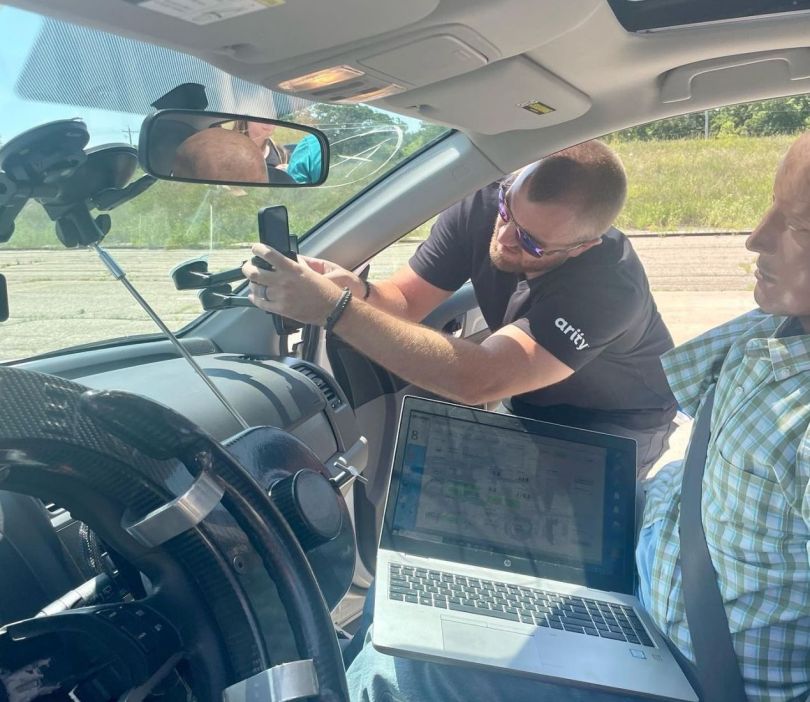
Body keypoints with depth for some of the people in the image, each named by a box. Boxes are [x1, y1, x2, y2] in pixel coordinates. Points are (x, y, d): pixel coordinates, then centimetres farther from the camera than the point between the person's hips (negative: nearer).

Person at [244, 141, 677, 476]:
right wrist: (360, 295, -40)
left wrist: (334, 309, -52)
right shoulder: (483, 205, -21)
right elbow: (404, 301, -15)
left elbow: (477, 381, -47)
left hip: (617, 425, -5)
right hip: (535, 406, 5)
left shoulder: (608, 288, -38)